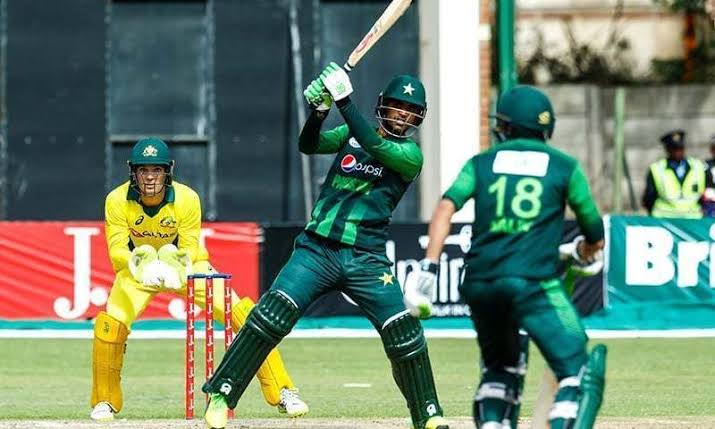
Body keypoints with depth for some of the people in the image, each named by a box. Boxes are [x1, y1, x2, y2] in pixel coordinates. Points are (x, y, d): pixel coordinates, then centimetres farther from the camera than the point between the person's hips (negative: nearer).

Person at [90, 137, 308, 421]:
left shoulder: (187, 199, -24)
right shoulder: (117, 201, -24)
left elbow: (190, 249, -24)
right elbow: (117, 250, -28)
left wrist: (178, 266, -47)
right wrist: (139, 265, -49)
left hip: (185, 263, 0)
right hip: (136, 263, 0)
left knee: (241, 314, -16)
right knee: (111, 326, -22)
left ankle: (281, 392, -9)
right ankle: (105, 402, 2)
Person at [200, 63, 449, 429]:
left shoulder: (410, 155, 0)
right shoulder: (352, 132, 11)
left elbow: (374, 146, -18)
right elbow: (308, 145, -3)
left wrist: (344, 100, -26)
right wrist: (319, 110, -23)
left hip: (366, 260, -1)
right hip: (317, 248, 1)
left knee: (404, 332, -8)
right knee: (272, 313, -16)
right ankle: (221, 395, -12)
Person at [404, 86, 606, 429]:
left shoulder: (482, 162, 16)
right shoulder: (564, 166, 11)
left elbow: (446, 207, -1)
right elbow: (594, 237, 17)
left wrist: (428, 267, -6)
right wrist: (583, 252, 40)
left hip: (480, 283, 4)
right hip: (533, 282, -4)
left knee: (498, 365, 25)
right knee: (575, 371, -7)